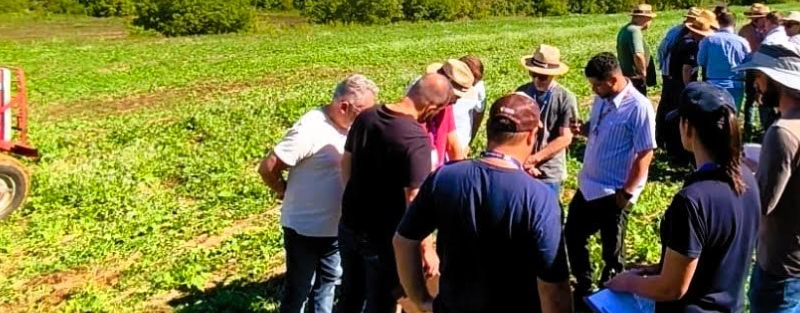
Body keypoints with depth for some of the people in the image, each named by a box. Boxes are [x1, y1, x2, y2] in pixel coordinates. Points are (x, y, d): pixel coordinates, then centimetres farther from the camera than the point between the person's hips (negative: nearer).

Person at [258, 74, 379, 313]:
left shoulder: (351, 126, -3)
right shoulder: (311, 129, -25)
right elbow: (268, 168, -21)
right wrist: (286, 192, -6)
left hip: (335, 227, 7)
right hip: (304, 228, -7)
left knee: (328, 280, 24)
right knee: (299, 288, 11)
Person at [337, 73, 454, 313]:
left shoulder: (365, 117, -3)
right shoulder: (417, 138, -26)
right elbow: (414, 201, -26)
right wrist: (426, 248, -15)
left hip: (349, 226, 7)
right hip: (384, 237, -7)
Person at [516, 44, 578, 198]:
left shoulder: (566, 98, -11)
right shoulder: (521, 93, -3)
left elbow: (565, 138, -14)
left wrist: (534, 158, -16)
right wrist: (522, 161, -12)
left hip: (549, 173, -3)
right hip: (520, 169, 3)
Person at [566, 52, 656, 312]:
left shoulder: (638, 107, -21)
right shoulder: (601, 99, 2)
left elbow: (645, 154, -19)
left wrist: (626, 193, -18)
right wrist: (582, 129, -6)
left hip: (612, 193, -8)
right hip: (588, 185, 8)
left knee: (612, 252, 11)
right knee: (572, 235, 19)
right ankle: (583, 289, 40)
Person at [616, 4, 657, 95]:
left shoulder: (625, 29, 11)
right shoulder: (634, 31, -20)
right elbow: (638, 55, -34)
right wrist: (643, 73, -19)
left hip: (626, 76, 10)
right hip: (634, 79, -10)